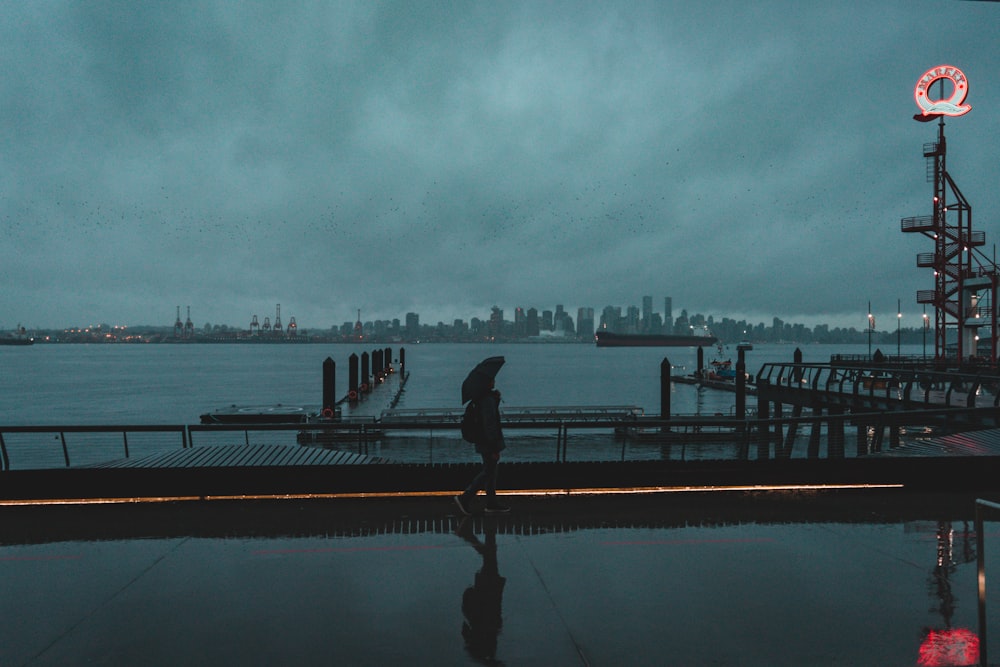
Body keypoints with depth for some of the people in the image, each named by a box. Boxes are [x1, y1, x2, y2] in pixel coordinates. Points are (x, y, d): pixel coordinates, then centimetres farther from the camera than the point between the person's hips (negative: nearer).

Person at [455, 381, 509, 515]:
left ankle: (492, 504, 22)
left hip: (484, 443, 10)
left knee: (489, 472, 15)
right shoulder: (488, 400, -22)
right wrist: (495, 449, -21)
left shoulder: (481, 397, 8)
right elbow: (489, 425, -24)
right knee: (488, 473, -1)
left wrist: (496, 399, 5)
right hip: (489, 443, -10)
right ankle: (465, 498, 2)